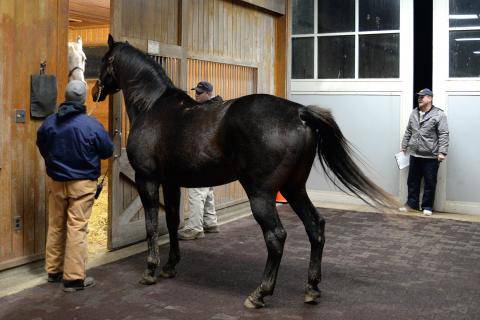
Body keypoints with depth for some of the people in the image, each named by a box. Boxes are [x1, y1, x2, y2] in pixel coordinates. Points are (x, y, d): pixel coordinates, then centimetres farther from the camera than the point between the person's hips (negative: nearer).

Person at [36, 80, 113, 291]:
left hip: (56, 182, 4)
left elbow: (41, 146, 12)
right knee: (77, 228, -1)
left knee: (55, 226, 16)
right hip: (82, 183, -4)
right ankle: (74, 278, 3)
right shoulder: (92, 125, -16)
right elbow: (107, 151, -4)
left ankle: (53, 271, 28)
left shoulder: (49, 122, -3)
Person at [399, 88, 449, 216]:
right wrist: (404, 146, 17)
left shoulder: (439, 114, -8)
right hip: (414, 155, 6)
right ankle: (412, 204, 23)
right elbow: (408, 131, 19)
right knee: (412, 181, 12)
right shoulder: (414, 113, 11)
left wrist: (442, 152, -18)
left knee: (430, 183, 4)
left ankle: (427, 207, 15)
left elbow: (444, 135, -12)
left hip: (431, 157, -5)